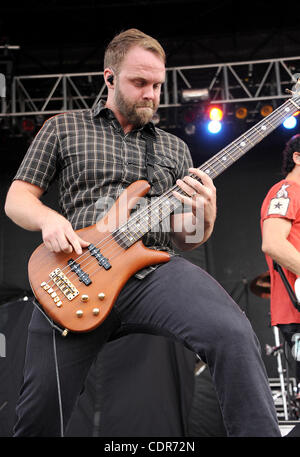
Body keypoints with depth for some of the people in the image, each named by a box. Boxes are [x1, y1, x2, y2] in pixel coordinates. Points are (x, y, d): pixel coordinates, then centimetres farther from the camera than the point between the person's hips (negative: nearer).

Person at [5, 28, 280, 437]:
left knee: (234, 335, -29)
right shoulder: (63, 128, 16)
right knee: (40, 416, -2)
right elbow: (17, 197, 14)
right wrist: (49, 219, -9)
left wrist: (204, 218, -5)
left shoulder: (174, 149, 21)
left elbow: (185, 239, 19)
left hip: (156, 270, 1)